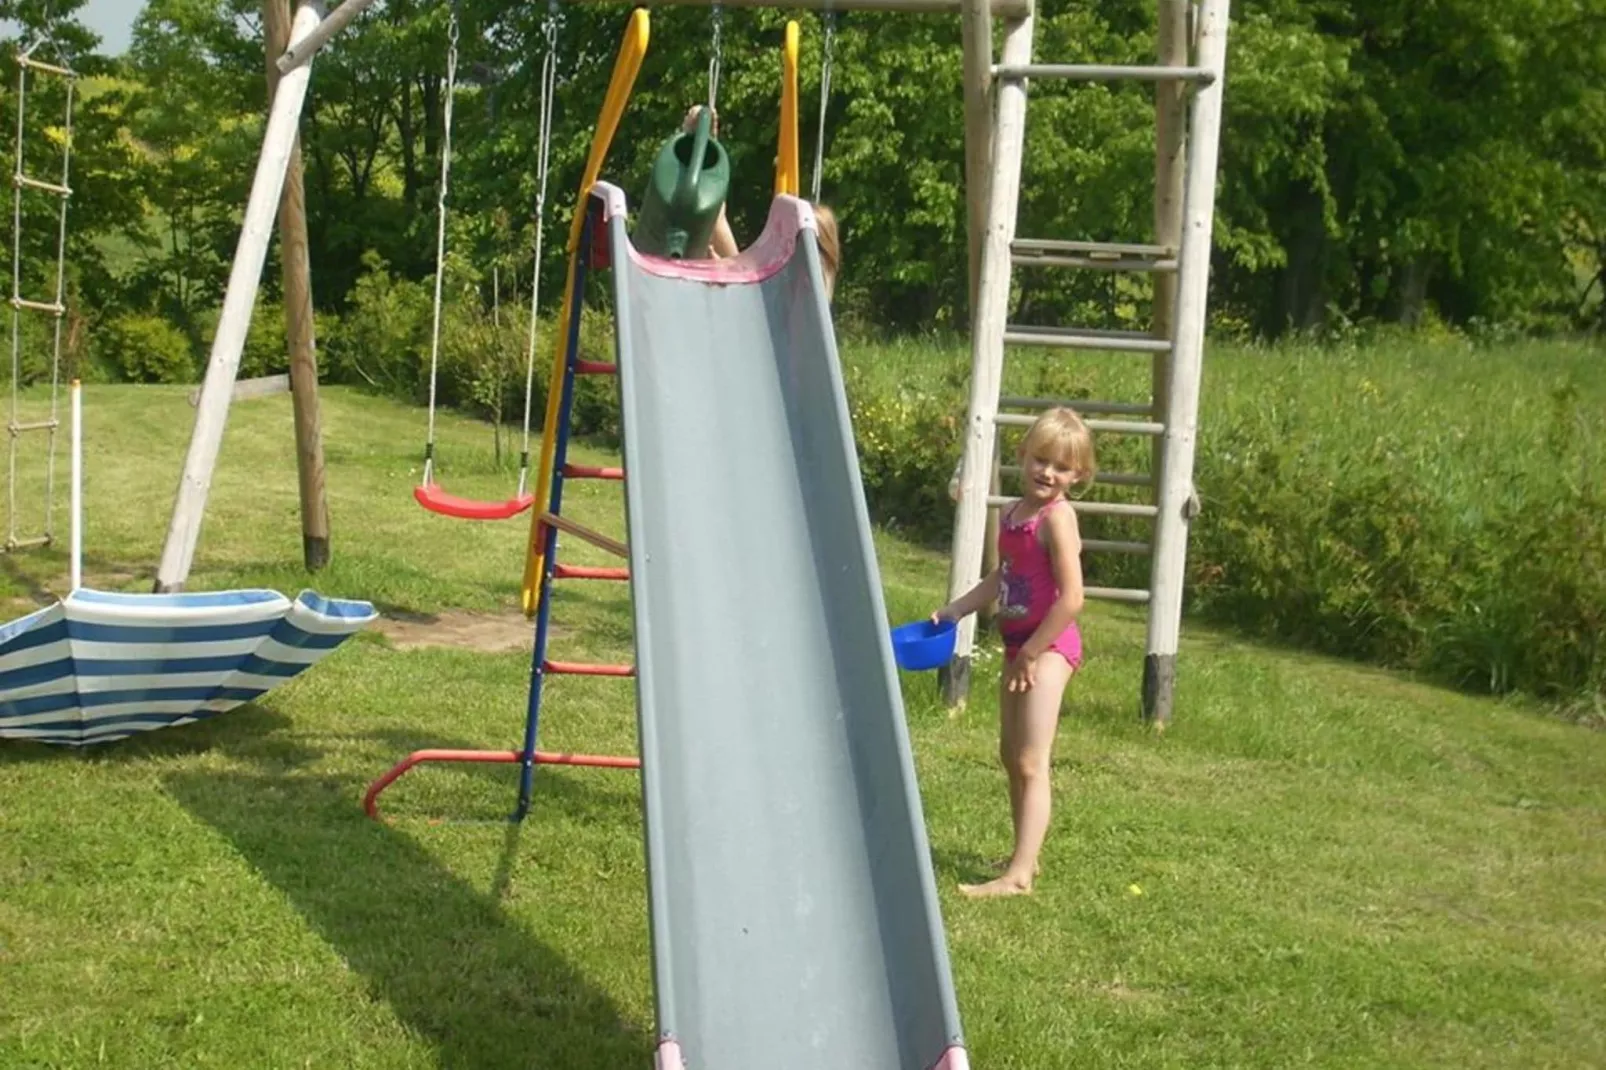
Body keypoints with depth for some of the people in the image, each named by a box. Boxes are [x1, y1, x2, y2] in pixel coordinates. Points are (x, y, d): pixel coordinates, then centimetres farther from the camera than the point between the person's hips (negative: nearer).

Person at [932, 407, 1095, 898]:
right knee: (1011, 756, 18)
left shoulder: (1057, 517, -17)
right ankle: (1024, 856, 31)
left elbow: (1071, 598, -23)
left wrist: (1031, 653, -18)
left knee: (1031, 764, -11)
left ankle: (1019, 875, -11)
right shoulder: (1012, 514, 9)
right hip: (1017, 645, 10)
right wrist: (954, 610, 13)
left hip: (1048, 647, -10)